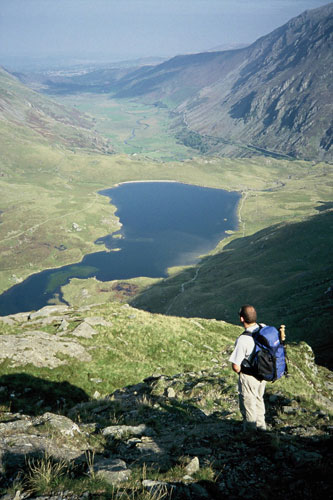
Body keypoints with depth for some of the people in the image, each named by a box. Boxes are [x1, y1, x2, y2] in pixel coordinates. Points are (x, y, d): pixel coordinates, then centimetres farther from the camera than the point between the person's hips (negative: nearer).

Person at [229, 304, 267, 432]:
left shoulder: (243, 340, -31)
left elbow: (235, 366, -26)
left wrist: (239, 371, -3)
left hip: (248, 378, -7)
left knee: (248, 404, 15)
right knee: (259, 399, 29)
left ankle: (250, 430, 33)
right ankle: (261, 426, 47)